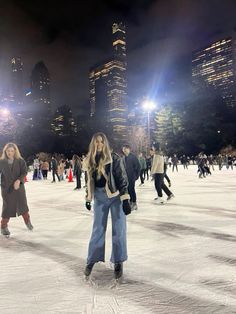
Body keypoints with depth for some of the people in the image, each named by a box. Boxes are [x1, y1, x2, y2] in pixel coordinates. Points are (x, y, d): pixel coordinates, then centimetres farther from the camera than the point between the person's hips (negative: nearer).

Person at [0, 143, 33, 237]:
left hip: (19, 186, 0)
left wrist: (18, 180, -27)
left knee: (22, 204, 10)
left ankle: (27, 221, 34)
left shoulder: (20, 161, -5)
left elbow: (24, 172, -11)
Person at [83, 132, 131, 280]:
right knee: (98, 229, 13)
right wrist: (88, 198, 14)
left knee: (118, 229, 5)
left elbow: (122, 178, -13)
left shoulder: (114, 158, -12)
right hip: (99, 197, 4)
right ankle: (92, 260, 27)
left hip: (116, 196, -4)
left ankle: (118, 262, 21)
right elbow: (90, 180, 13)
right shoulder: (91, 160, 4)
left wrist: (125, 199, -18)